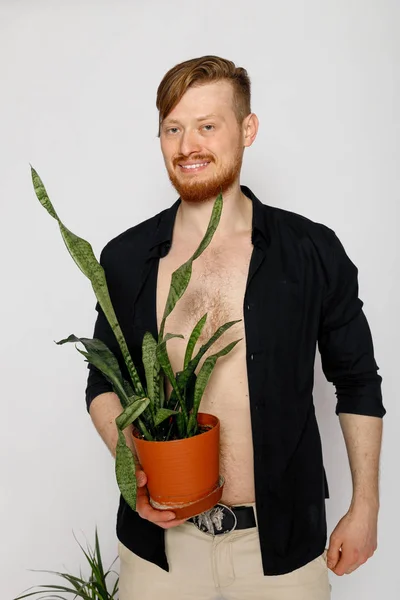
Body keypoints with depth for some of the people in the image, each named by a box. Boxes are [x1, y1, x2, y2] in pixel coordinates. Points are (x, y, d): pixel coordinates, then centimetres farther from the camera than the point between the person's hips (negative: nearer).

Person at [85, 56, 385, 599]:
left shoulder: (313, 251, -8)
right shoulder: (125, 258, -3)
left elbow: (358, 383, 2)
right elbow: (103, 383, 7)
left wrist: (365, 507, 5)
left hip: (282, 540, 0)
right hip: (160, 538, 1)